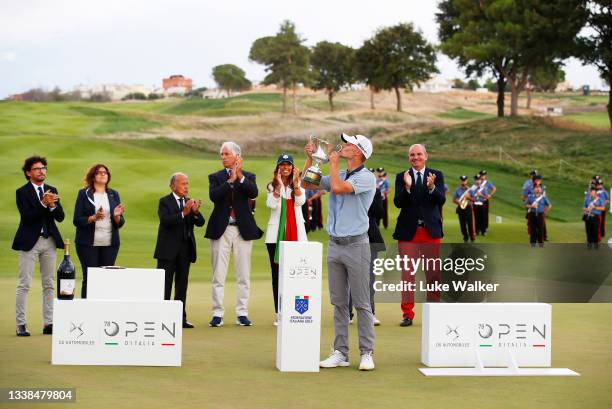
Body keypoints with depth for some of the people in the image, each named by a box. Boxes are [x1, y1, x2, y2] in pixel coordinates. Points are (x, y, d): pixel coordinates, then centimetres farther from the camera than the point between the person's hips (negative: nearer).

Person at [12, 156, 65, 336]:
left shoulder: (52, 190, 10)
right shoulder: (22, 192, -4)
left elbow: (60, 217, 4)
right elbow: (27, 217, -15)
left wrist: (53, 205, -14)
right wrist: (43, 204, -24)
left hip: (49, 241, 5)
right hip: (30, 242, -5)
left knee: (49, 284, 7)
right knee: (24, 284, -2)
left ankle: (48, 323, 13)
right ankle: (21, 325, 2)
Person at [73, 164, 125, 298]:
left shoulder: (114, 194, 12)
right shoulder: (84, 194, 3)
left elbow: (120, 223, 11)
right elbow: (77, 220, -3)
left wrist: (117, 216, -11)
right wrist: (94, 218, -18)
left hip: (110, 244, 3)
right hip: (88, 244, -3)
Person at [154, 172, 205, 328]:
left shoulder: (190, 202, 11)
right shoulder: (164, 202, -3)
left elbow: (200, 223, 0)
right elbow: (165, 220, -20)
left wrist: (195, 212, -20)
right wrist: (183, 213, -31)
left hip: (185, 249, 5)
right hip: (168, 250, -5)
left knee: (182, 285, 8)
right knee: (164, 284, -2)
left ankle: (180, 318, 13)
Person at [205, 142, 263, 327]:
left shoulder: (248, 177, 7)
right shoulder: (215, 177, 6)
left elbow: (254, 193, -13)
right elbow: (213, 195, -13)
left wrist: (240, 177, -22)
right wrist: (231, 180, -20)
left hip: (243, 229, 0)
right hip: (221, 230, 0)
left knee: (243, 275, 4)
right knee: (218, 275, 1)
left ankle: (242, 313, 10)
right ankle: (217, 314, 5)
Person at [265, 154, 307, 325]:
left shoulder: (299, 186, 10)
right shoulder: (272, 186, 9)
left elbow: (300, 201, -8)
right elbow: (271, 204, -8)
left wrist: (295, 183, -18)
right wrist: (279, 185, -14)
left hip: (296, 233, 0)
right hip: (276, 234, 0)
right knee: (277, 272, 1)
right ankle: (278, 313, 5)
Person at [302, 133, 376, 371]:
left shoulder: (366, 178, -8)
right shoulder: (338, 175, 15)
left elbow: (338, 188, -23)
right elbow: (306, 184, 20)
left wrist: (333, 162, -7)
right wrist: (310, 158, 10)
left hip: (356, 245, -7)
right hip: (335, 244, 7)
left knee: (362, 303, -3)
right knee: (339, 302, 8)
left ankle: (367, 353, 1)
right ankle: (341, 353, 12)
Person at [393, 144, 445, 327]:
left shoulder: (436, 175, 5)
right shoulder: (401, 177, 4)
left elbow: (441, 200, -6)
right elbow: (398, 203, -7)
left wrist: (431, 187, -25)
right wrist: (407, 187, -23)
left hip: (431, 230, 1)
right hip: (408, 230, -1)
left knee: (434, 273, 6)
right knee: (407, 273, 0)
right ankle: (407, 314, 6)